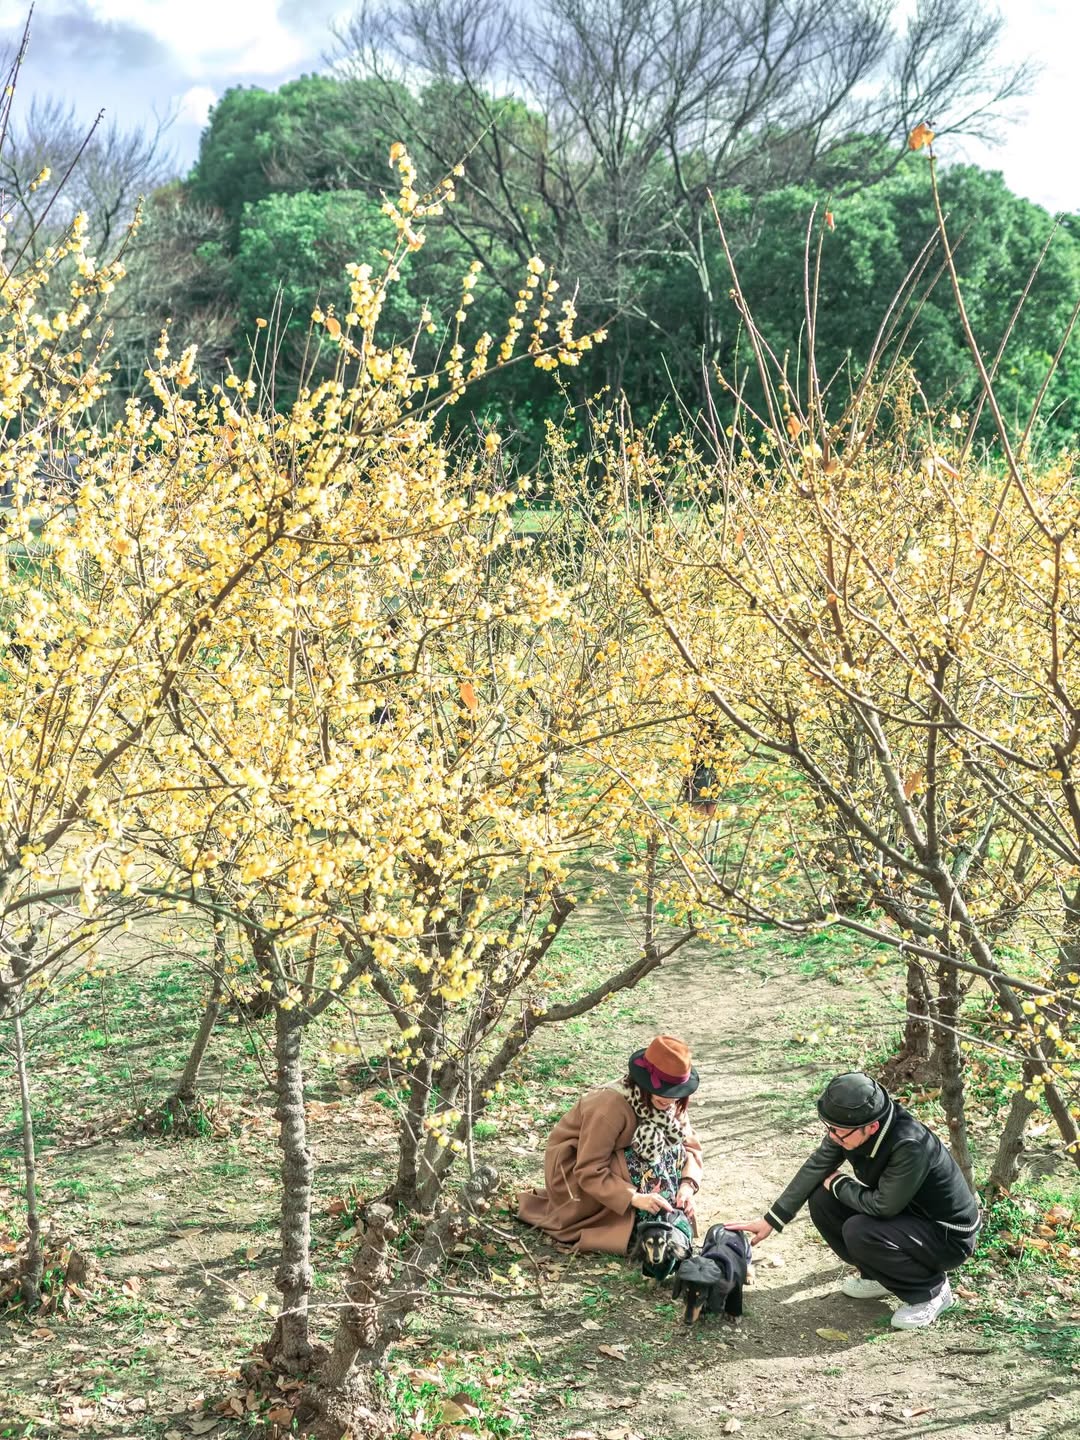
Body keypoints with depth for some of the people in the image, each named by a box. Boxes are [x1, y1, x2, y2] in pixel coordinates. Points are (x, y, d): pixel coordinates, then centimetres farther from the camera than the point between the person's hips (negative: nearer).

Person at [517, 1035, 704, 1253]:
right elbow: (589, 1172, -32)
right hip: (571, 1171, -7)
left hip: (617, 1161, 7)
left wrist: (688, 1184, -28)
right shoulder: (610, 1106, -33)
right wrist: (634, 1198, -43)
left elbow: (689, 1145, -9)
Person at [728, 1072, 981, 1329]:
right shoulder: (849, 1128, -14)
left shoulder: (911, 1146, -36)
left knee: (859, 1232, -28)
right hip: (903, 1212, 7)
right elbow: (815, 1168, -4)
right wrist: (771, 1220, -2)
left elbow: (883, 1206, -29)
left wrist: (839, 1184, -13)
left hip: (950, 1237, -7)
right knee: (822, 1200, -5)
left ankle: (931, 1290, -4)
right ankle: (881, 1275, 13)